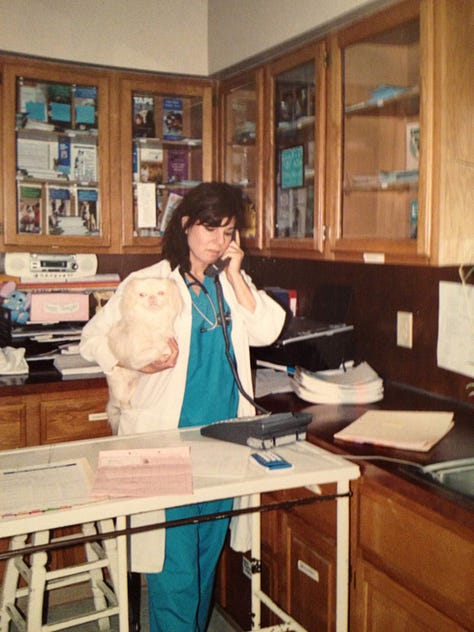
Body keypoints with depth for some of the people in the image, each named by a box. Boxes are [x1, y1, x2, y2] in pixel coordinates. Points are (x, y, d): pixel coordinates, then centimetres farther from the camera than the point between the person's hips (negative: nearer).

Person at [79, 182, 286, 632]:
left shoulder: (233, 283, 12)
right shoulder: (148, 283, -2)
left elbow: (265, 331, -2)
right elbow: (92, 338, -2)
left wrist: (234, 274, -5)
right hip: (167, 439, -5)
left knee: (208, 553, 16)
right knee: (173, 564, -4)